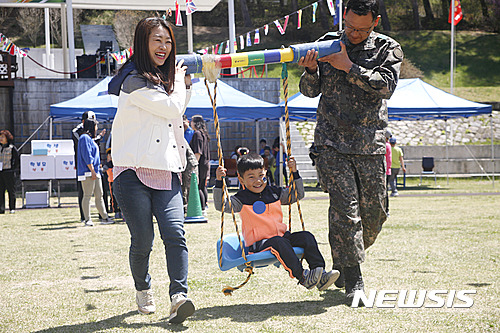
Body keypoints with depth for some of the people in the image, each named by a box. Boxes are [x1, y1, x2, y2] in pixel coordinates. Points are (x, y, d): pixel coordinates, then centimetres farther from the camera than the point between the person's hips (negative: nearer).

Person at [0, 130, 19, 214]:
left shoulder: (12, 148, -4)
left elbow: (17, 160, -2)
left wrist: (13, 169, -6)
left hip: (9, 172, -5)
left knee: (11, 191, 1)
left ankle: (12, 208, 8)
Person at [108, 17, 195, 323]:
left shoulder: (163, 78, 21)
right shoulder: (134, 79, -7)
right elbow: (172, 108, -9)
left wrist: (186, 84, 25)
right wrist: (178, 82, 8)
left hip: (167, 173, 6)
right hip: (134, 172, -6)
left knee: (175, 233, -14)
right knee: (143, 240, -3)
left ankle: (179, 297, -22)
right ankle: (143, 289, 23)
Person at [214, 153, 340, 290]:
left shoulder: (274, 192, 14)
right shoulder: (241, 199, -1)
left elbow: (298, 195, 21)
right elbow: (221, 205, -15)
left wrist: (294, 172, 11)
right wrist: (219, 181, -24)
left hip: (282, 236, 6)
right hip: (258, 244, -6)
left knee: (307, 237, -13)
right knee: (279, 243, -36)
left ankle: (320, 274, -18)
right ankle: (302, 276, -39)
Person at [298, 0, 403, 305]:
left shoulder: (388, 49, 5)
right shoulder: (328, 44, 8)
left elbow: (386, 85, -12)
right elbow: (311, 91, 7)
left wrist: (349, 67, -17)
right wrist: (311, 69, -14)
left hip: (370, 145, 1)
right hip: (332, 143, -1)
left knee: (373, 213, 5)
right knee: (345, 210, -11)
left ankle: (342, 263, 30)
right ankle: (353, 281, -5)